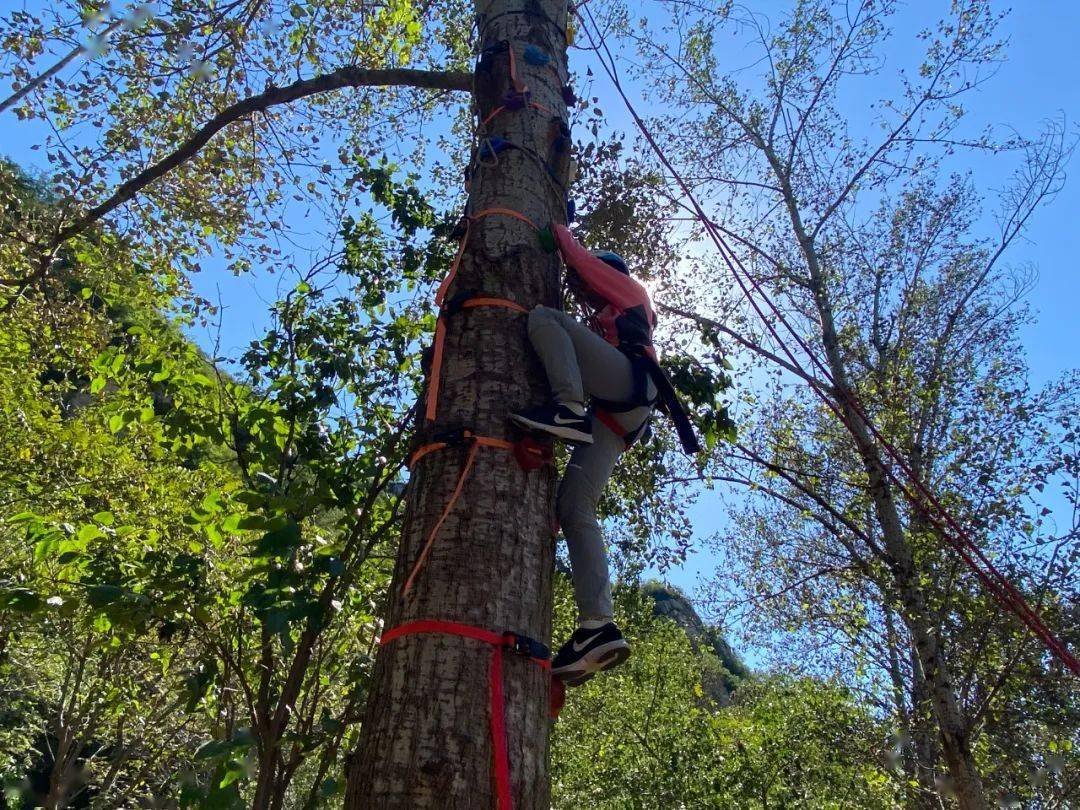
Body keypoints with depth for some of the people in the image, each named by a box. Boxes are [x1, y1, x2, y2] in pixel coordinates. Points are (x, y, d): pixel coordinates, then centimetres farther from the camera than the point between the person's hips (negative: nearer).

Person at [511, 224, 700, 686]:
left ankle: (569, 410, -37)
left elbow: (582, 260, 22)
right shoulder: (606, 324, 46)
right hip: (615, 417, 7)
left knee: (542, 317, -15)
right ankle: (598, 627, -24)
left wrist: (556, 228, 38)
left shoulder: (626, 289, 28)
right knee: (573, 509, -11)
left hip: (630, 382, -7)